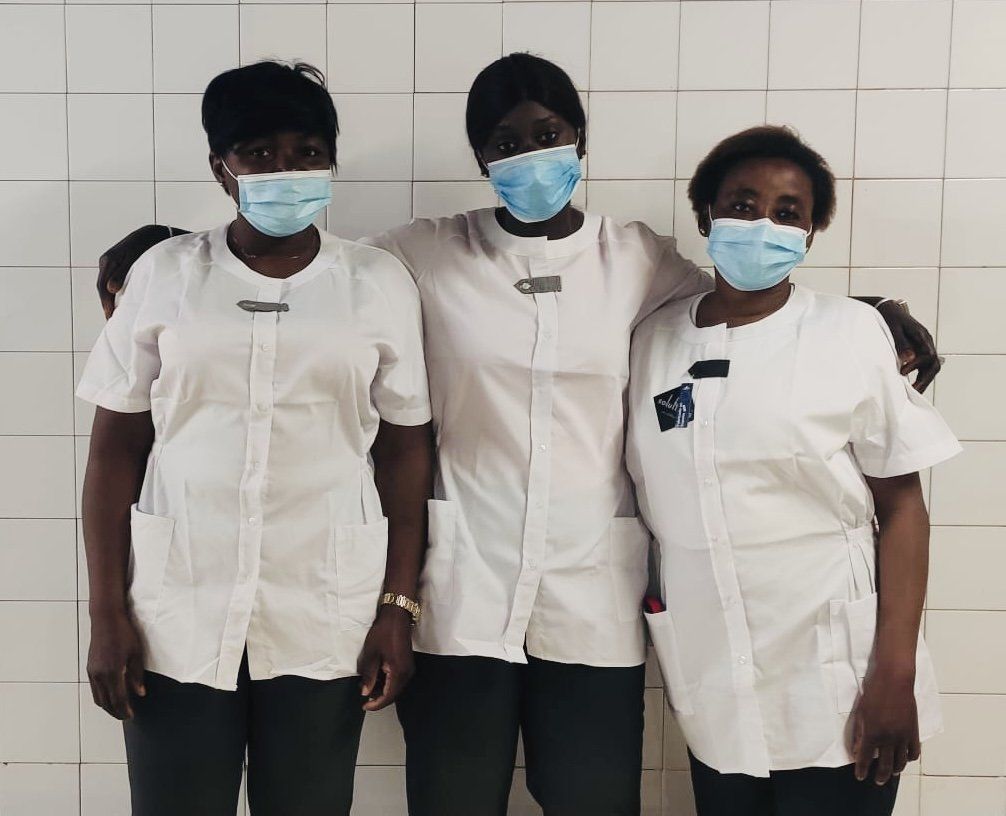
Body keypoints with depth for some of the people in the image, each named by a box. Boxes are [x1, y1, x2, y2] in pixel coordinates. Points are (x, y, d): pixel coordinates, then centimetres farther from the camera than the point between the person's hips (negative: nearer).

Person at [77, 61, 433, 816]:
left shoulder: (380, 283, 0)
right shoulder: (165, 274, 0)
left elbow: (405, 450, 1)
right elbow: (116, 448, 2)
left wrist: (399, 607, -3)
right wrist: (106, 611, -2)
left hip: (325, 620, 0)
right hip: (176, 616, 0)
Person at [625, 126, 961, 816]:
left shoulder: (849, 333, -6)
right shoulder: (656, 339, 3)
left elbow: (902, 506, -6)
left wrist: (895, 674, -12)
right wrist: (672, 665, 9)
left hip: (835, 692, -3)